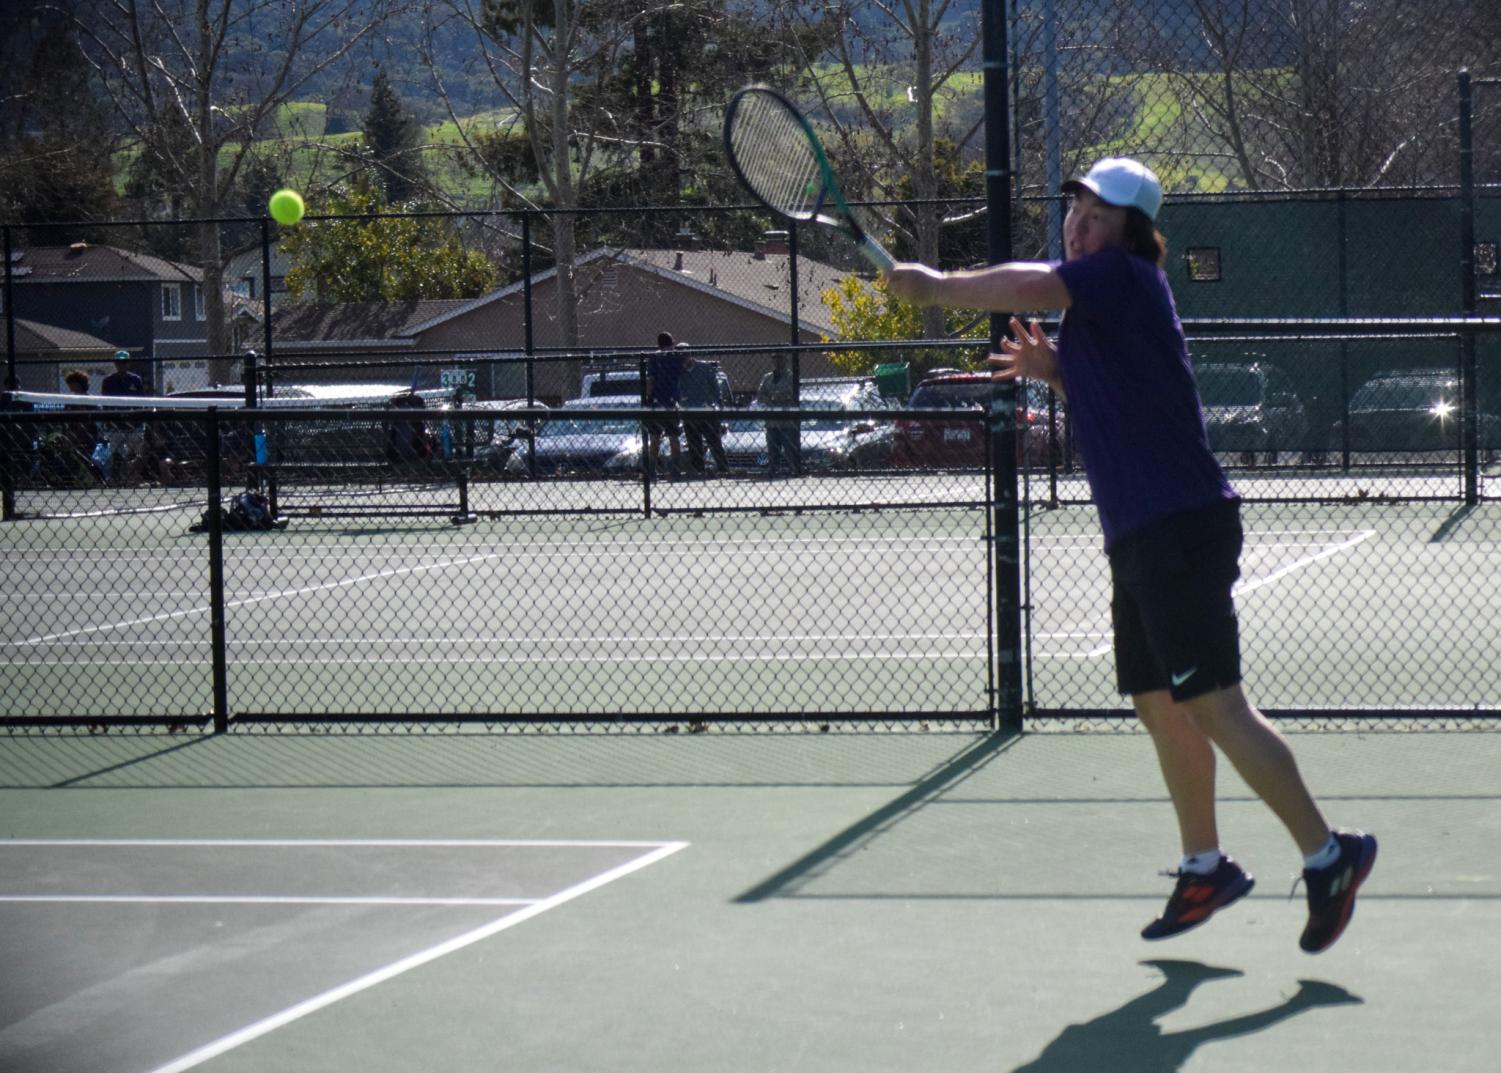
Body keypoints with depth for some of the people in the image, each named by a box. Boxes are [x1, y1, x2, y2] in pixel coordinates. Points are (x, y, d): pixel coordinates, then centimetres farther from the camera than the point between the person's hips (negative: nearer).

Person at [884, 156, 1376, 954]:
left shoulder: (1122, 277, -10)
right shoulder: (1093, 302, 18)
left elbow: (1024, 288, -24)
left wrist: (932, 286, -10)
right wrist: (1050, 367, 16)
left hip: (1180, 529, -10)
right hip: (1141, 539, 10)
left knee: (1213, 707, -12)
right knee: (1159, 705, 14)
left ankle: (1327, 853, -9)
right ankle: (1204, 867, 22)